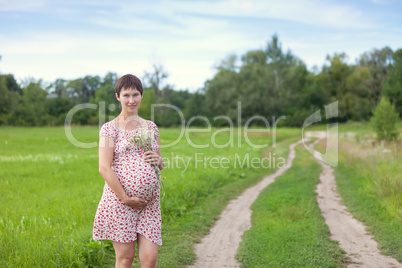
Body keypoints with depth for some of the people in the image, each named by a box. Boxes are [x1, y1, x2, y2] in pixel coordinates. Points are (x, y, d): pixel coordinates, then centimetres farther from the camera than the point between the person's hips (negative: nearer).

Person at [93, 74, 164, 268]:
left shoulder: (151, 127, 13)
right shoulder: (110, 128, -2)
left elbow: (160, 165, 22)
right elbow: (104, 168, -9)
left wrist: (159, 160, -3)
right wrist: (126, 198, -14)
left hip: (150, 203, 4)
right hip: (119, 200, -4)